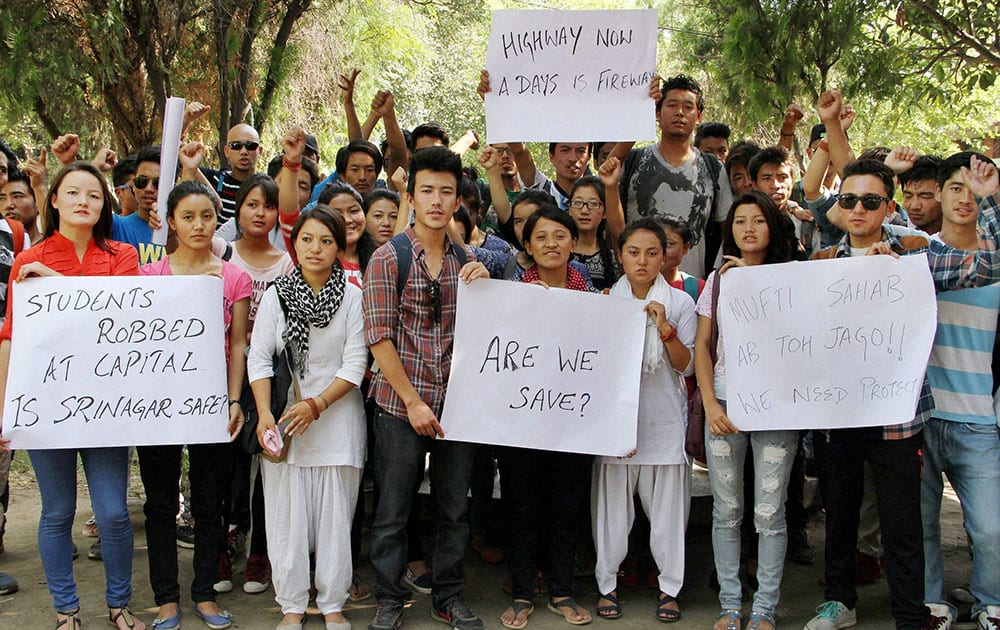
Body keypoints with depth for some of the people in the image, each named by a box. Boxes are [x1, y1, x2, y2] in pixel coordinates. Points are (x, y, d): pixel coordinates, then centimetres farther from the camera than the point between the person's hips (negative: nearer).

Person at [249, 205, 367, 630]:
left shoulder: (353, 296, -1)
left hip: (337, 417, -1)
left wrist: (316, 405, -14)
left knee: (335, 512, 4)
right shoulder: (276, 295, 3)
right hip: (283, 419, 1)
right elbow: (259, 357, 0)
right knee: (286, 512, 3)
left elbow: (355, 364, -4)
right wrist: (264, 413, -11)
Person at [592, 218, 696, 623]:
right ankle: (607, 584, 15)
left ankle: (670, 586, 14)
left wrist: (664, 328, -14)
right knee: (612, 502, 3)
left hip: (664, 418, 0)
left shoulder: (680, 303, 4)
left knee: (667, 505, 2)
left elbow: (686, 365, -1)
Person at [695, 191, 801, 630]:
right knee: (726, 512, 5)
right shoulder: (718, 279, 11)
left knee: (769, 514, -1)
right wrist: (711, 405, -3)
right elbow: (702, 346, 9)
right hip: (724, 404, 2)